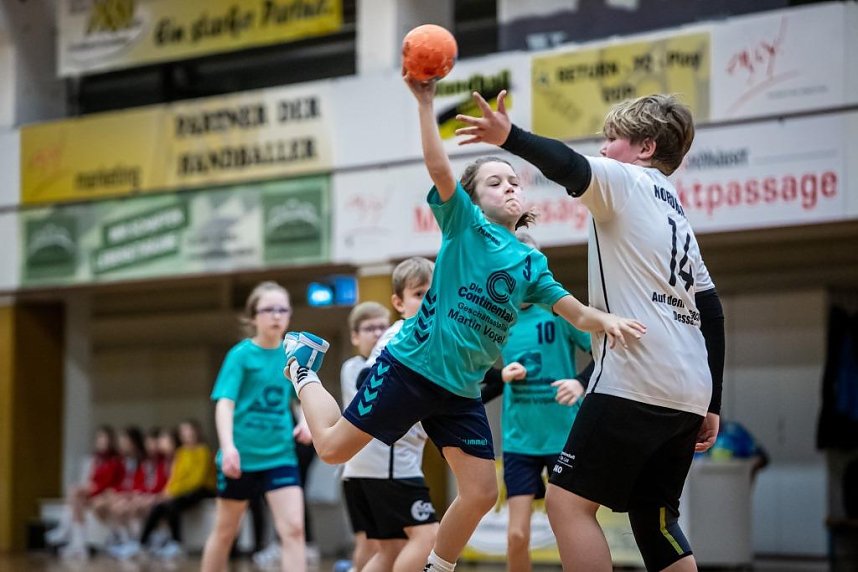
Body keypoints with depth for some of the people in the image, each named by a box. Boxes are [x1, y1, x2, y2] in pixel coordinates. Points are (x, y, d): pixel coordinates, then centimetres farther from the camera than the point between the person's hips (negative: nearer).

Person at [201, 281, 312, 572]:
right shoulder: (240, 355, -8)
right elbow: (225, 403, -17)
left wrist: (305, 421, -4)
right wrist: (228, 446, -32)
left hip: (280, 455, 3)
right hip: (241, 455, -2)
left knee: (293, 528, -13)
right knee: (225, 531, 12)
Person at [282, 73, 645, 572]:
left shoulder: (531, 264, 11)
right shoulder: (464, 225, -4)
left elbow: (575, 312, 7)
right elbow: (439, 167, -19)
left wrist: (605, 320, -16)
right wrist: (426, 103, -30)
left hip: (462, 389, 5)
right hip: (410, 366, -5)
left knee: (482, 493, -1)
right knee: (333, 447, 2)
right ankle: (304, 362, 30)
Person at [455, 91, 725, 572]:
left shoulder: (628, 181, 2)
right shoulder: (677, 213, 25)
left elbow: (570, 168, -22)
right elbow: (712, 312, 22)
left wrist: (508, 136, -36)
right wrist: (711, 405, 23)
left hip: (634, 382, -9)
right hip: (688, 392, 9)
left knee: (568, 500, -7)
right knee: (654, 519, 14)